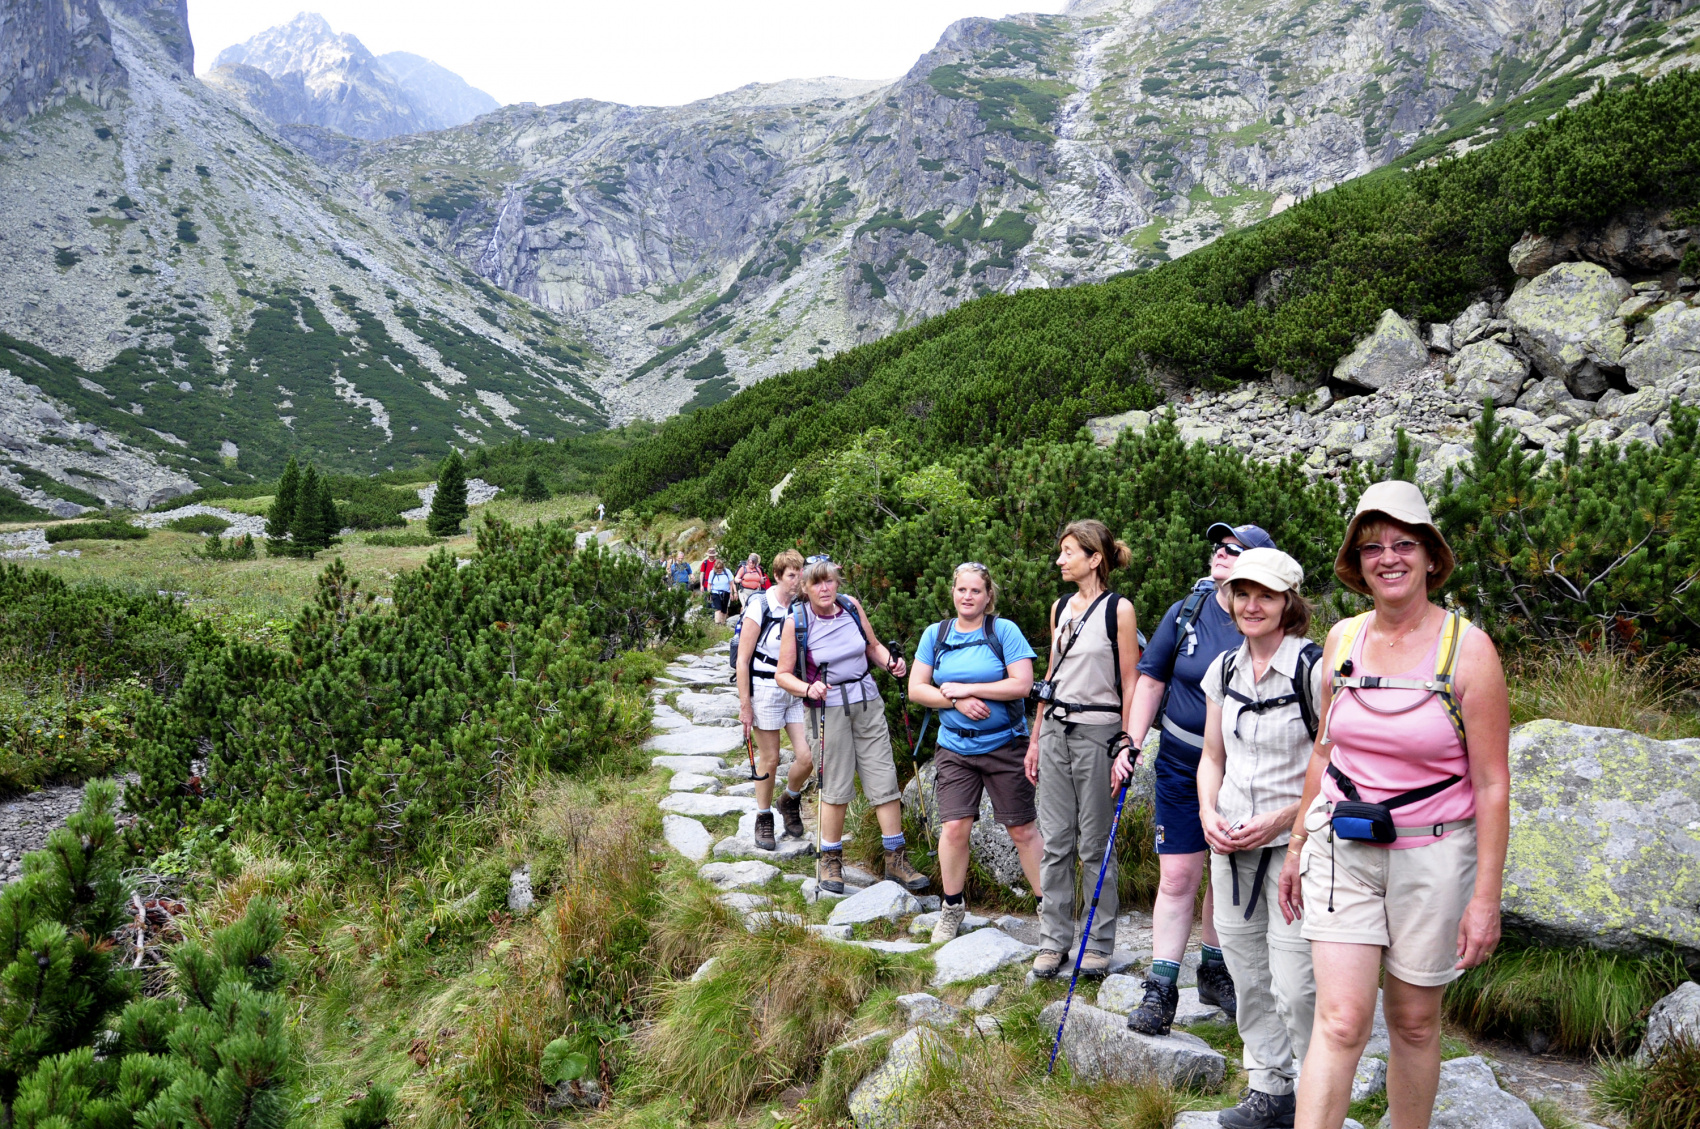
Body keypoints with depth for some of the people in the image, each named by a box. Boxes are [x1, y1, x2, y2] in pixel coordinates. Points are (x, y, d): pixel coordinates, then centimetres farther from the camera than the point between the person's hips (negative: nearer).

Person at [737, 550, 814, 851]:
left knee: (808, 757, -3)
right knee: (770, 760, 3)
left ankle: (790, 800, 26)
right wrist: (744, 705, -11)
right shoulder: (759, 606, -10)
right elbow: (742, 660, -9)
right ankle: (763, 820, 23)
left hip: (798, 691, 4)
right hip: (766, 691, -4)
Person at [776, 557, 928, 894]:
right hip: (830, 709, -3)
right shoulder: (797, 621, -8)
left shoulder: (852, 606, 1)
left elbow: (872, 645, 15)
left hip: (868, 704, 3)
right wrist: (808, 688, -23)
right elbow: (783, 674, -5)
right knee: (836, 788, 2)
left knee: (884, 780, 2)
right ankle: (831, 860, 21)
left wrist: (890, 662, -5)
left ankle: (896, 860, 13)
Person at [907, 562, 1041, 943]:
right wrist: (957, 701, -13)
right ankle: (952, 907, 18)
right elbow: (916, 689, 3)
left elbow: (1022, 684, -13)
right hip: (955, 747, 2)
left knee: (1023, 830, 3)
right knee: (954, 827, -3)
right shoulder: (935, 634, 6)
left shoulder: (1004, 630, -4)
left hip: (1004, 746, -2)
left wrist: (967, 688, -14)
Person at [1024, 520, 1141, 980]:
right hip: (1055, 731, 6)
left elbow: (1130, 684, -7)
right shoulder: (1060, 608, 12)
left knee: (1094, 845, 2)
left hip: (1098, 733, -6)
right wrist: (1036, 739, 15)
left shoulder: (1118, 609, -6)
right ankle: (1053, 942, 16)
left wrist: (1125, 749, -11)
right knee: (1055, 842, 7)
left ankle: (1099, 945, 15)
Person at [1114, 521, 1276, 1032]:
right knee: (1177, 876, 0)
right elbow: (1151, 681, 4)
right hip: (1182, 761, 0)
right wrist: (1132, 744, -3)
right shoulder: (1185, 611, -3)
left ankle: (1215, 971, 32)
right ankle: (1161, 989, 8)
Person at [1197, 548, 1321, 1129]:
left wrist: (1283, 818, -15)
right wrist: (1208, 813, -1)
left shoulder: (1314, 668, -12)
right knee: (1247, 974, 13)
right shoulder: (1224, 668, 7)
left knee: (1295, 984, -5)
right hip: (1230, 843, 6)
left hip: (1295, 843, -6)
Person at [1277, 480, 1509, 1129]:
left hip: (1432, 856, -2)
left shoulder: (1467, 648, -9)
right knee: (1341, 1021, -5)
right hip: (1342, 850, 2)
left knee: (1414, 1022, 12)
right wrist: (1297, 846, 15)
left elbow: (1492, 784, -8)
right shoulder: (1343, 638, 3)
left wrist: (1486, 898, -10)